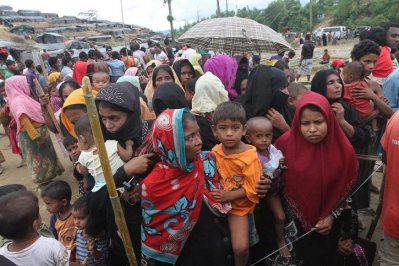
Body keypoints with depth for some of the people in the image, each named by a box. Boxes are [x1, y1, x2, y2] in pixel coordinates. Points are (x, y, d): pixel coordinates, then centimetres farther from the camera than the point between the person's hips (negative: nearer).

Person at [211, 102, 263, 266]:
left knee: (240, 247, -15)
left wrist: (229, 196, -23)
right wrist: (215, 193, -6)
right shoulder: (215, 152, -3)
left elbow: (252, 189, -16)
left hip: (239, 204, -4)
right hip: (218, 201, 4)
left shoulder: (250, 156, -18)